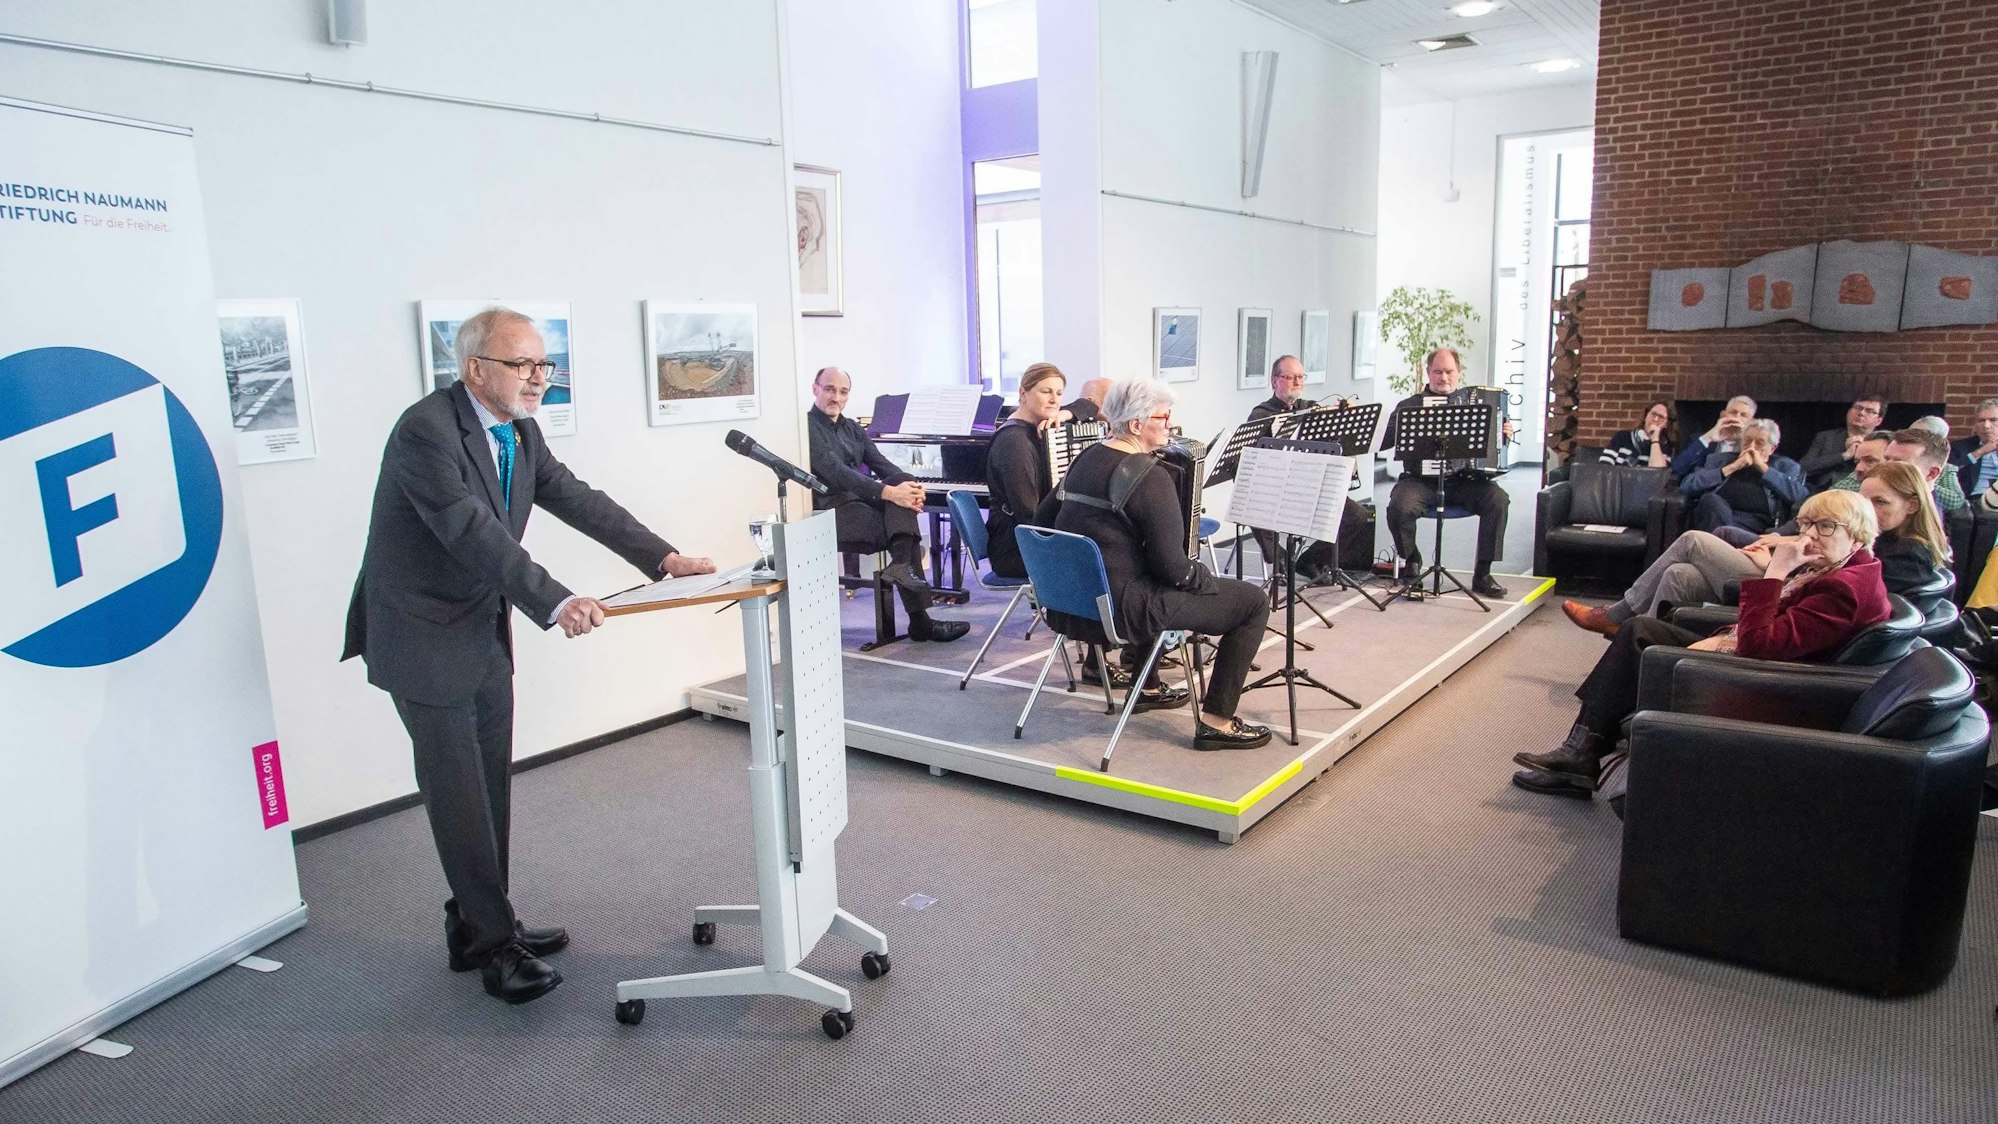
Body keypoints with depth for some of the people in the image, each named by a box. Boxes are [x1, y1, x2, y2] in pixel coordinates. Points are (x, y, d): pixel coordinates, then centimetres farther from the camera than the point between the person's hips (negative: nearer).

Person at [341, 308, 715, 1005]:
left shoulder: (520, 432, 4)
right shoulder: (426, 432, -23)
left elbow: (578, 500, 3)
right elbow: (474, 531, -32)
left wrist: (663, 558, -6)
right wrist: (555, 603, -41)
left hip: (483, 633, 8)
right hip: (424, 639, -8)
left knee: (490, 787, 14)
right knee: (459, 793, -1)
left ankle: (477, 927, 27)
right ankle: (493, 943, 12)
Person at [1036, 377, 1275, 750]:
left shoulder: (1086, 459, 7)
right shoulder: (1148, 476, -17)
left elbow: (1042, 522, 16)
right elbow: (1172, 566, -19)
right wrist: (1208, 580, 1)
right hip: (1122, 608, -9)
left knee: (1156, 585, 39)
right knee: (1252, 602, 0)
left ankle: (1146, 688, 43)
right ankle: (1217, 722, 2)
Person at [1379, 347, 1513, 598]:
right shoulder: (1409, 405, 9)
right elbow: (1382, 441, 0)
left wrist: (1503, 435, 1)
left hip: (1463, 480, 2)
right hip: (1421, 480, -2)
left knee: (1498, 499, -25)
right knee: (1399, 506, -32)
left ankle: (1482, 573, -13)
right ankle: (1411, 563, -2)